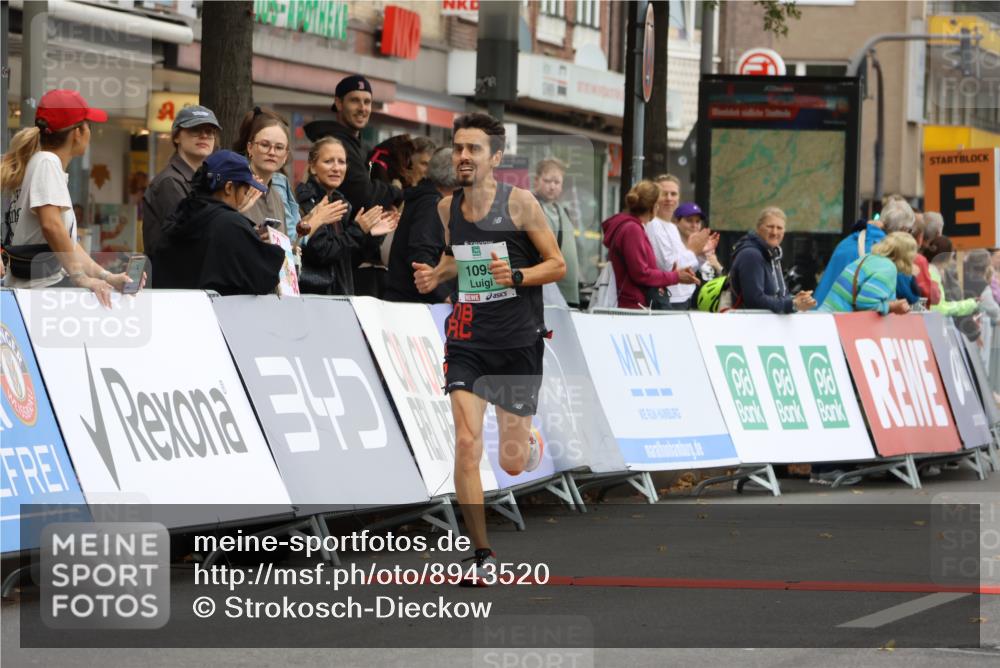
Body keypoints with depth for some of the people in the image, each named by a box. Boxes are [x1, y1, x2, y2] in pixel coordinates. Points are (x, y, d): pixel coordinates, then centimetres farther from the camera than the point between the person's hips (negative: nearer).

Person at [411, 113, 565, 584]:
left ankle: (529, 445, 44)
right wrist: (436, 275, 2)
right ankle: (482, 555, -5)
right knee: (466, 443, -14)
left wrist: (515, 276, -22)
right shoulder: (448, 208, 3)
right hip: (467, 337, 3)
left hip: (518, 339, -3)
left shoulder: (518, 202, -10)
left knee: (512, 463, 4)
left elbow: (557, 265, -5)